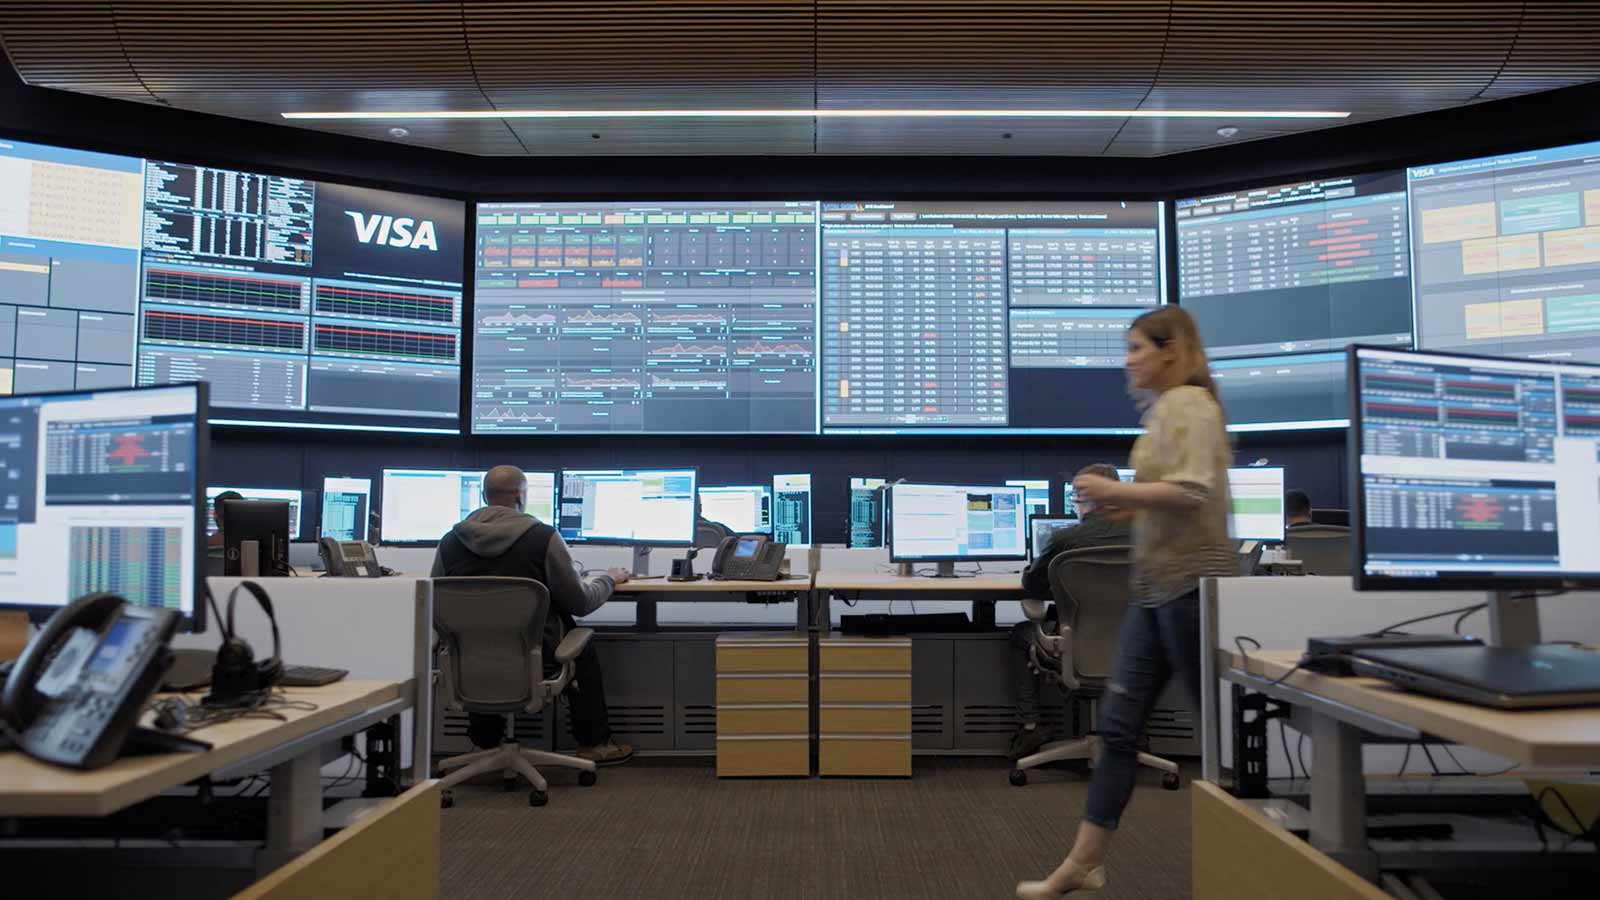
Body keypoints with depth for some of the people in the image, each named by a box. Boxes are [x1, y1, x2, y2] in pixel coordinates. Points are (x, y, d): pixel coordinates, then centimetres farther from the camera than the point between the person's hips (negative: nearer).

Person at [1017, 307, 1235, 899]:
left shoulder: (1187, 402, -8)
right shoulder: (1164, 410, 19)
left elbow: (1192, 492, -20)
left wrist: (1116, 491, -13)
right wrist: (1123, 504, 11)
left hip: (1190, 582, -9)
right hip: (1156, 587, 9)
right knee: (1118, 724, 6)